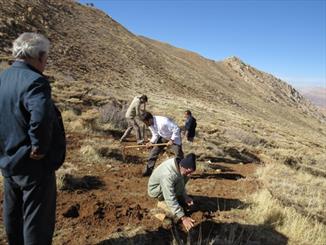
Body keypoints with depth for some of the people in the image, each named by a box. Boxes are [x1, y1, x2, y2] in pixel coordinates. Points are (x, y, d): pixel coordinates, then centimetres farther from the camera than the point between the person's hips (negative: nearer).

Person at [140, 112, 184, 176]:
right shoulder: (150, 124, -13)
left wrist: (172, 140, -32)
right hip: (163, 137, 7)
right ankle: (148, 171, 11)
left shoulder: (163, 121, -37)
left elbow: (176, 129, -32)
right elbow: (155, 135, -1)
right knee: (153, 152, 0)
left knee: (179, 155, -8)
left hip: (174, 137, -6)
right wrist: (151, 142, -18)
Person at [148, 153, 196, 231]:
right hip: (155, 190, -7)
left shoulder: (179, 165, -16)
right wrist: (183, 217, -39)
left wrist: (185, 196, -12)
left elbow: (181, 184, 2)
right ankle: (162, 202, -10)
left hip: (168, 186, 7)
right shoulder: (167, 175, -40)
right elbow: (170, 199, -40)